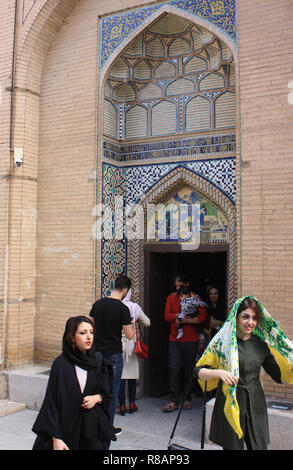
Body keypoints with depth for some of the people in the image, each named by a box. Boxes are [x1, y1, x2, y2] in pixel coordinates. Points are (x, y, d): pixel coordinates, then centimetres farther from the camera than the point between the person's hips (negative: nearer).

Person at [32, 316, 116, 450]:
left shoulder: (98, 362, 0)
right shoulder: (61, 364, -11)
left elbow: (108, 392, 10)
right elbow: (52, 402, -10)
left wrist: (97, 398, -11)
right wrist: (56, 438, -15)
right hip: (68, 428, -3)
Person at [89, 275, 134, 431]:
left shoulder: (97, 304, 1)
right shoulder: (123, 309, -15)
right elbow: (129, 335, -12)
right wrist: (130, 325, 6)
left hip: (97, 352, 5)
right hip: (113, 354, -5)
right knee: (112, 392, 7)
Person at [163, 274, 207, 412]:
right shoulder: (171, 298, 8)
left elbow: (202, 317, -9)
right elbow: (167, 316, -3)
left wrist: (186, 320, -18)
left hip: (191, 340, -1)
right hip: (174, 340, 1)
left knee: (189, 370, 6)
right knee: (173, 369, -6)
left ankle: (188, 399, 21)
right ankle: (174, 400, 2)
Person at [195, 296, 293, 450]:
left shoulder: (261, 344, 5)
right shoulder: (223, 341, -6)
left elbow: (279, 375, 14)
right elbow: (199, 371, -6)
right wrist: (219, 373, -23)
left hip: (256, 405, 3)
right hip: (230, 404, -3)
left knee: (259, 446, 5)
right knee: (233, 446, 3)